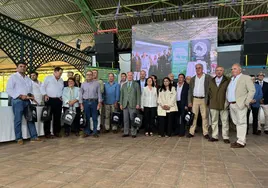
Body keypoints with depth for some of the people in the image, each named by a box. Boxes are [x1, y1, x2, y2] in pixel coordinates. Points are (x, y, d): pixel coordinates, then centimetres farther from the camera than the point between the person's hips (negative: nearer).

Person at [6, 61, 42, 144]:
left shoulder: (28, 79, 20)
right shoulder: (13, 76, 1)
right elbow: (9, 90, -7)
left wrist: (31, 95, 0)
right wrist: (20, 96, -16)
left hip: (27, 101, 6)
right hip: (17, 100, -6)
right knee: (18, 120, -2)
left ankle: (34, 137, 8)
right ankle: (19, 138, 7)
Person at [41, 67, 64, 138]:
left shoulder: (61, 80, 16)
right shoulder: (48, 78, 0)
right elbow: (42, 87, 0)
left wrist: (61, 96, 11)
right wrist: (45, 95, -9)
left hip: (58, 100, 5)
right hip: (50, 100, -5)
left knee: (57, 117, 8)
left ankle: (56, 132, 17)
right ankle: (47, 133, 6)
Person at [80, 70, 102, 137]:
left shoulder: (97, 83, 2)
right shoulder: (83, 84, 9)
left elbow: (99, 93, 0)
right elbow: (81, 94, 10)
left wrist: (99, 103, -5)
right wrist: (81, 104, 4)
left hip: (94, 101, -2)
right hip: (86, 102, 2)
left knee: (95, 118, 3)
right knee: (86, 118, 6)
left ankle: (95, 132, 13)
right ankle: (86, 132, 16)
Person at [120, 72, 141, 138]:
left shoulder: (136, 84, 5)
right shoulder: (124, 85, 16)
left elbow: (138, 95, 0)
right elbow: (121, 95, 15)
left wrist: (138, 104, -8)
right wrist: (121, 104, 7)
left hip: (133, 105, -3)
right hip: (125, 105, 3)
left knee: (133, 119, -2)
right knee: (125, 119, 5)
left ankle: (134, 133, 7)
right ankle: (126, 132, 14)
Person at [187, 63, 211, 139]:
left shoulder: (208, 77, 1)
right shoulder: (193, 79, 12)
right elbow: (190, 91, 10)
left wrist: (208, 100, -12)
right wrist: (189, 101, 3)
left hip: (203, 99, -2)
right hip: (195, 99, 3)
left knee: (204, 117, 2)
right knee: (193, 116, 4)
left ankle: (205, 133, 9)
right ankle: (191, 132, 8)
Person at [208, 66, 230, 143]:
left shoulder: (227, 81, -1)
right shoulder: (212, 81, 12)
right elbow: (209, 91, 18)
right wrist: (211, 98, 7)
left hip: (223, 104, -3)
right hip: (213, 104, 4)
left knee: (225, 121, 2)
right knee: (214, 121, 8)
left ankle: (225, 137, 10)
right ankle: (214, 136, 15)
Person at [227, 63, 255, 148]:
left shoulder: (245, 78, -2)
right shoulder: (231, 79, 18)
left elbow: (252, 90, -7)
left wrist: (246, 102, -13)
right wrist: (228, 102, 10)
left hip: (240, 104, -7)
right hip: (232, 105, 7)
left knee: (241, 123, -5)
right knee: (237, 123, 11)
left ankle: (241, 142, -3)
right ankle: (241, 140, 19)